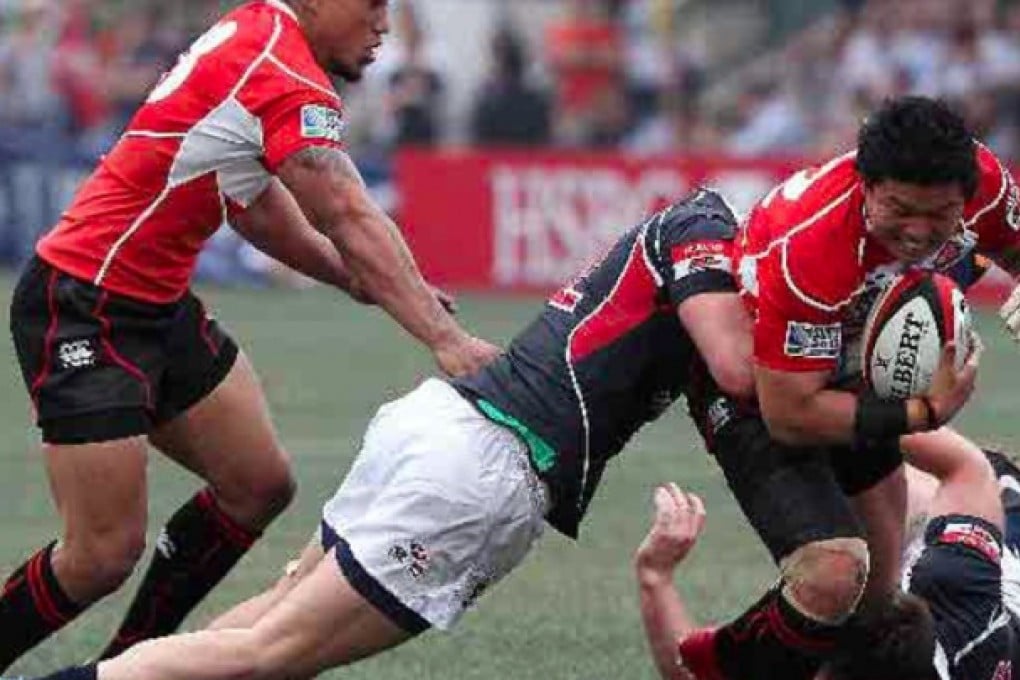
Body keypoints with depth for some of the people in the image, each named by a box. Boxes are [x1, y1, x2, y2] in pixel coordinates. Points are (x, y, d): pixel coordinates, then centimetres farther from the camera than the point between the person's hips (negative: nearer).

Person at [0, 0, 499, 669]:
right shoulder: (286, 78, -22)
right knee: (105, 556, -9)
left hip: (161, 309, 10)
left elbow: (254, 204, 16)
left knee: (260, 486, 8)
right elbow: (352, 220, -29)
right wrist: (446, 339, -32)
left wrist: (362, 280, 6)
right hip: (83, 312, -10)